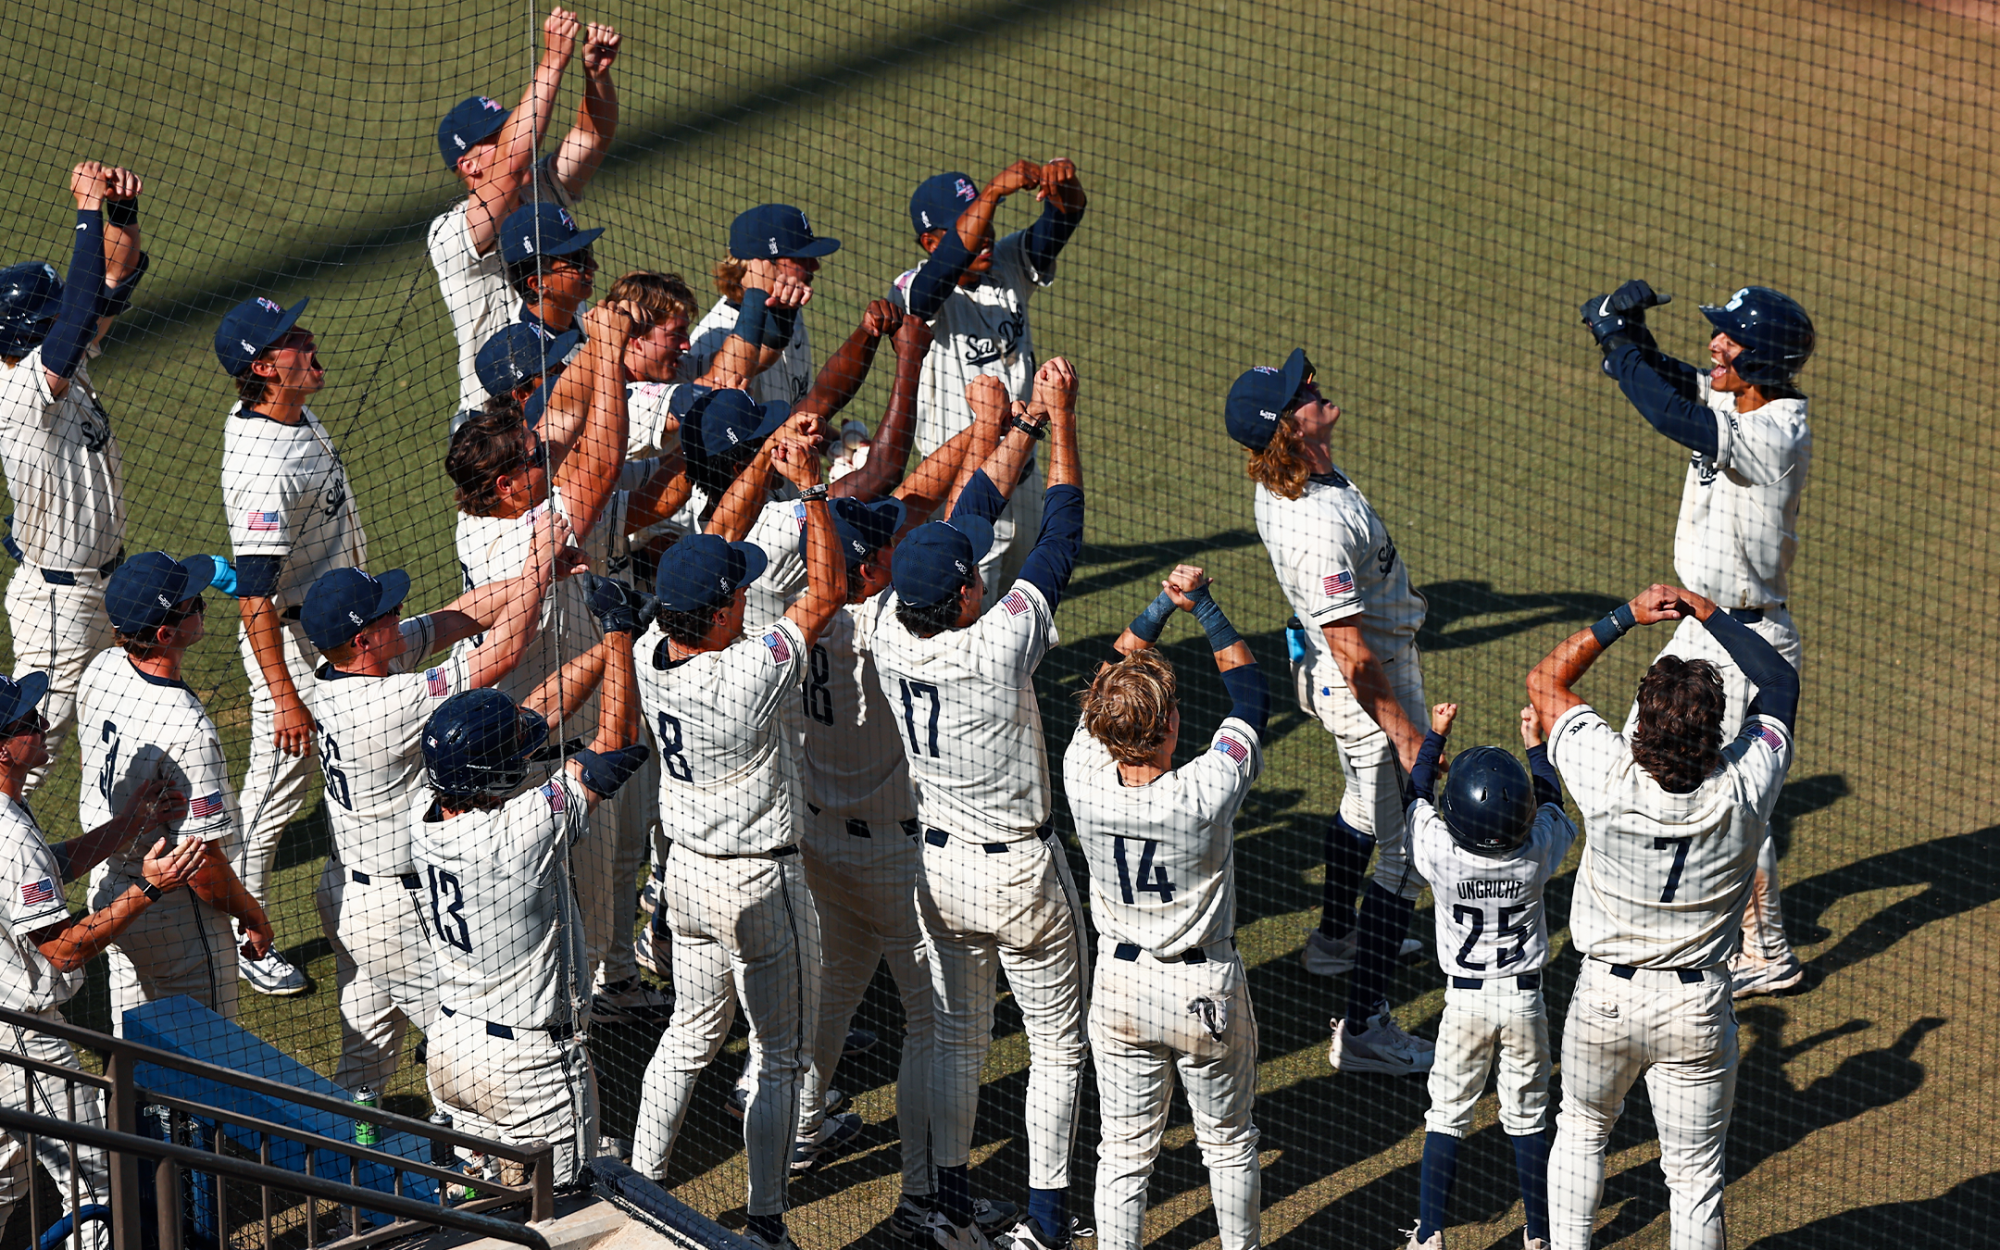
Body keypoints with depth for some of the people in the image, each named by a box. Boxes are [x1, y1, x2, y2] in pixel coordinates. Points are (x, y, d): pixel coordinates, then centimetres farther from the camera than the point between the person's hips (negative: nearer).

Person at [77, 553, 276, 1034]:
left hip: (108, 886, 8)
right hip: (176, 914, -8)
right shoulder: (187, 729, -33)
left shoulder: (102, 669, -9)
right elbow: (204, 864, -27)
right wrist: (254, 917, -10)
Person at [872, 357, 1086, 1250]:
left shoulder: (892, 641, -12)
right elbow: (1060, 540, -18)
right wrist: (1058, 422, -10)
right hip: (1020, 869, -5)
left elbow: (969, 518, -1)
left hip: (938, 865, 5)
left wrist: (1025, 427, 5)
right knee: (1058, 1044, 10)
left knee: (958, 1036, 19)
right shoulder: (998, 647, -28)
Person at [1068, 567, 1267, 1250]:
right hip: (1206, 989, -2)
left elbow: (1107, 684, -1)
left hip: (1119, 988, 2)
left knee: (1125, 1150, 14)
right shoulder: (1206, 793, -28)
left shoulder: (1084, 781, -20)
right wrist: (1202, 604, -6)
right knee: (1228, 1140, 20)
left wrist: (1163, 605, -2)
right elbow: (1250, 691, -12)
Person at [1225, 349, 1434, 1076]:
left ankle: (1334, 936, 55)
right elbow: (1350, 650, -30)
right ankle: (1363, 1029, -1)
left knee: (1365, 804, 33)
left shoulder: (1278, 490, -3)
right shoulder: (1318, 525, -34)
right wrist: (1406, 733, -23)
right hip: (1373, 689, -10)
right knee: (1408, 850, -3)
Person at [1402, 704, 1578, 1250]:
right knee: (1527, 1119, 12)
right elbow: (1551, 805, 5)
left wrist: (1435, 735, 14)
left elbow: (1419, 794, 0)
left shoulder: (1439, 850, -20)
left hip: (1465, 1000, -1)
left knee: (1447, 1117, 10)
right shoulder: (1537, 852, -18)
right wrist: (1536, 746, 18)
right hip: (1525, 1000, 1)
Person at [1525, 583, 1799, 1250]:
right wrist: (1712, 614, 3)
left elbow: (1545, 680, -6)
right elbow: (1780, 683, -1)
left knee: (1581, 1129, 26)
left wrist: (1627, 615, -4)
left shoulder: (1609, 776, -23)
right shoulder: (1744, 787, -20)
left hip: (1604, 998, 0)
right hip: (1697, 1007, 0)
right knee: (1695, 1171, 11)